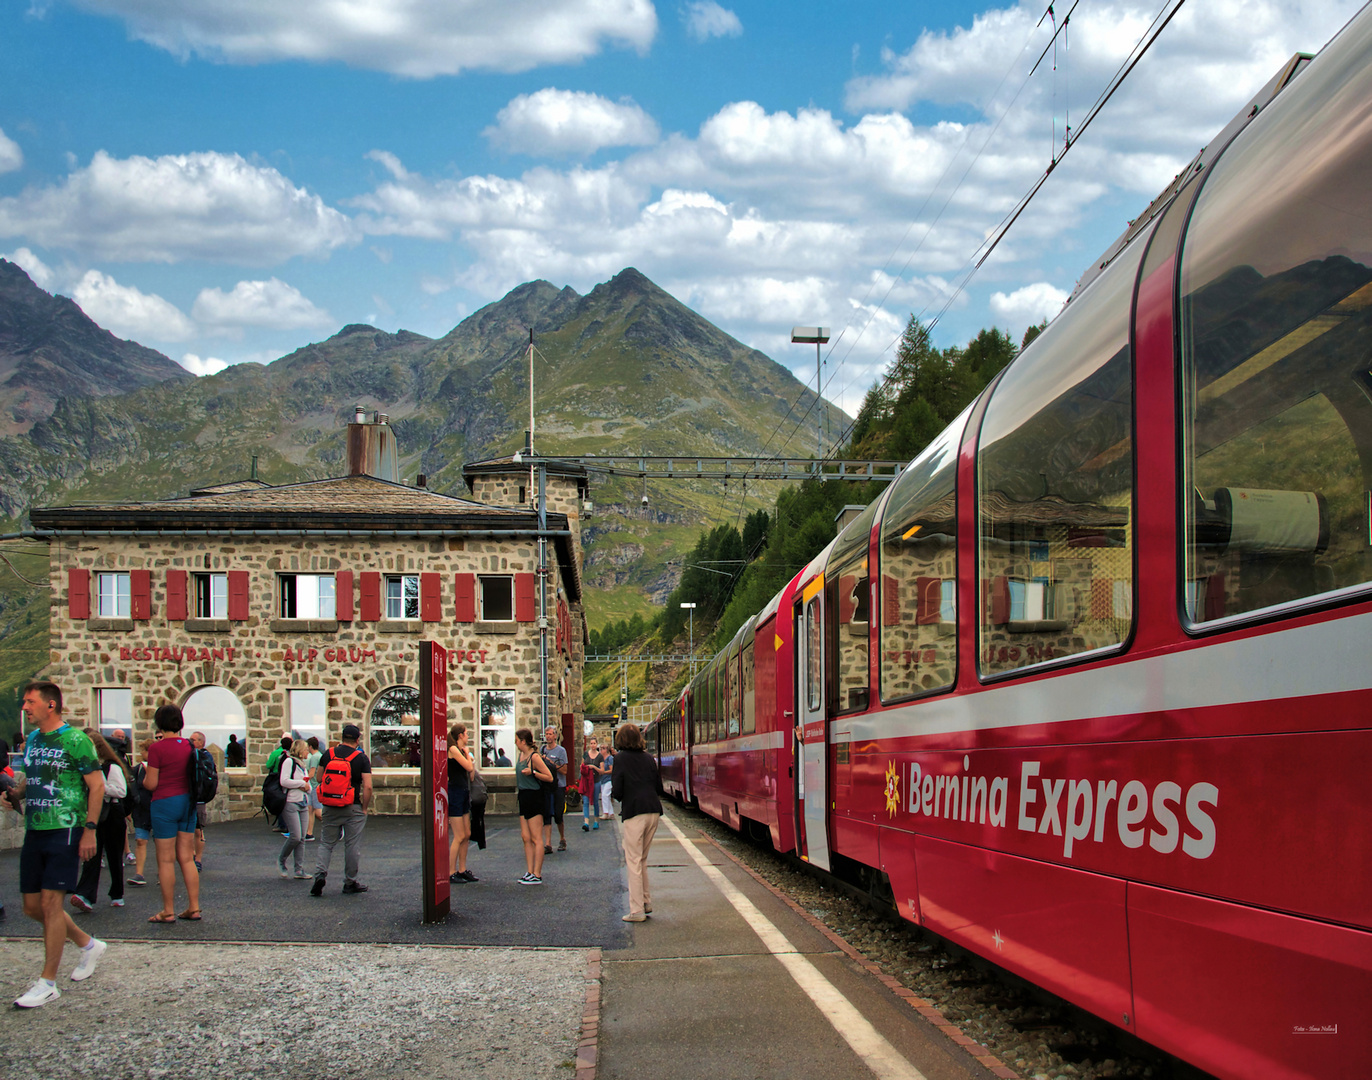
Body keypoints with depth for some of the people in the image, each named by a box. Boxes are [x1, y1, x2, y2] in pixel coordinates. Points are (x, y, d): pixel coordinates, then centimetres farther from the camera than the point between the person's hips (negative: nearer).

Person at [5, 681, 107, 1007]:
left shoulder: (75, 740, -9)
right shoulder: (32, 740, 13)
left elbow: (97, 786, -9)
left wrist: (89, 830, -15)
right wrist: (16, 791, 3)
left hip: (65, 831, -8)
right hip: (34, 831, 8)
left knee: (50, 903, -9)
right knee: (33, 907, 9)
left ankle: (48, 983, -2)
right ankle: (88, 944, 30)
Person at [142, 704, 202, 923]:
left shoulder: (157, 748, -14)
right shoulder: (189, 746, 4)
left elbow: (151, 784, -13)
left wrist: (145, 773, 9)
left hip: (165, 803, -6)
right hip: (188, 802, 6)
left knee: (166, 860, 1)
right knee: (187, 858, 10)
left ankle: (168, 911, 5)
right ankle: (194, 908, 10)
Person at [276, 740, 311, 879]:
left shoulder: (303, 765, 19)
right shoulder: (289, 761, -7)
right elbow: (284, 781, -19)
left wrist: (307, 787, 1)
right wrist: (302, 783, -10)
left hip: (303, 804, 8)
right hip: (290, 803, -8)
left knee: (301, 838, 4)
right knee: (295, 836, -13)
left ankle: (300, 870, 5)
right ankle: (281, 861, 8)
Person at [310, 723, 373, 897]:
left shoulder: (328, 754, 2)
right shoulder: (361, 758, -7)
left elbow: (318, 778, 8)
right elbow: (367, 786, -13)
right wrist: (364, 808, -3)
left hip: (330, 808, 3)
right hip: (352, 809, -3)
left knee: (327, 843, 12)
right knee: (352, 845, 7)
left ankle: (320, 873, -9)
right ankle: (350, 882, 13)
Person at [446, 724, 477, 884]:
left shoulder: (459, 750, 16)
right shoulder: (453, 749, -11)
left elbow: (470, 775, 14)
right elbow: (469, 767, -17)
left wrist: (468, 756, 6)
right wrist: (467, 754, -1)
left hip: (463, 794, 9)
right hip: (454, 794, -9)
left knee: (467, 835, 11)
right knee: (459, 836, -8)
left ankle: (462, 870, 17)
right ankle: (451, 873, -3)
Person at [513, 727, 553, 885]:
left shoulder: (534, 757, -15)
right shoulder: (521, 755, 11)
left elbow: (549, 777, -15)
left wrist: (532, 772, -24)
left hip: (534, 798, -9)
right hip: (524, 798, 9)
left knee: (536, 839, -5)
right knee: (526, 837, 9)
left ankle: (537, 875, -3)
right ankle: (530, 872, 13)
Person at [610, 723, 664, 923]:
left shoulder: (620, 758, -3)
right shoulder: (648, 758, 11)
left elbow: (617, 791, -8)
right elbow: (659, 788, 12)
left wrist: (614, 794, 14)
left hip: (634, 812, -5)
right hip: (654, 811, 5)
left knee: (633, 861, -1)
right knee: (642, 859, 19)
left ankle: (637, 911, -2)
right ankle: (646, 902, 21)